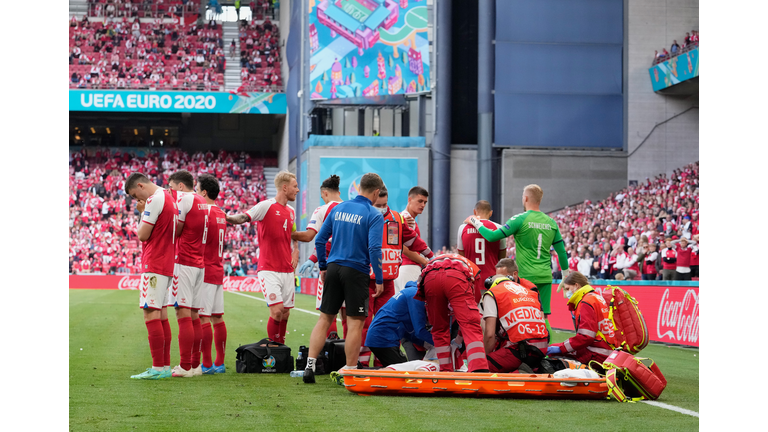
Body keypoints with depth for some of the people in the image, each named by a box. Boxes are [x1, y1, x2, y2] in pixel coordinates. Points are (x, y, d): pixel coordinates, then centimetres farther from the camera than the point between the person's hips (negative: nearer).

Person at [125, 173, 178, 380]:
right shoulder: (170, 198, 16)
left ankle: (158, 368, -14)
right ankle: (165, 365, 14)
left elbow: (142, 235, -13)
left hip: (154, 265, -10)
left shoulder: (154, 199, -13)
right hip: (167, 264, 10)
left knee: (151, 314, -10)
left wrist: (142, 213, 2)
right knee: (161, 314, 13)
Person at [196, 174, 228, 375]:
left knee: (203, 318, -8)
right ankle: (219, 363, 13)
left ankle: (207, 364, -9)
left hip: (205, 273, -9)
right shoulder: (221, 214, 14)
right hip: (218, 271, 9)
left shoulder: (204, 213, -12)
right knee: (217, 318, 10)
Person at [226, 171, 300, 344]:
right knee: (277, 310, -15)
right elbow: (244, 217, -21)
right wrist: (227, 218, -39)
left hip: (287, 270, 7)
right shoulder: (266, 206, -8)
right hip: (269, 269, -7)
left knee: (285, 313, 6)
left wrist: (296, 250, 15)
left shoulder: (291, 211, 14)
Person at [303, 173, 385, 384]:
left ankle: (310, 366, 4)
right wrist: (379, 280, -10)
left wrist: (323, 267, 20)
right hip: (356, 272, -5)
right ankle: (350, 372, 3)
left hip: (333, 269, 5)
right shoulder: (374, 216, -7)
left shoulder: (338, 208, 10)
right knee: (355, 323, 2)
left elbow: (319, 240, 11)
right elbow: (374, 249, -16)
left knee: (324, 318, 10)